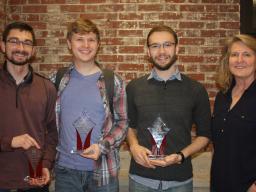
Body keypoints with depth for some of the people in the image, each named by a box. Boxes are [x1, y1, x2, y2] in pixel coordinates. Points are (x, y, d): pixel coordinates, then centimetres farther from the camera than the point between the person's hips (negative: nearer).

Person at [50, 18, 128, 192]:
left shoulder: (113, 82, -4)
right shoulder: (57, 81, 2)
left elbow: (123, 122, -1)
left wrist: (103, 146, -14)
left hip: (102, 170, -1)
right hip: (65, 169, 2)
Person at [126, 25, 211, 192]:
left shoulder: (196, 90, -3)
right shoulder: (134, 87, 1)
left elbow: (204, 134, 4)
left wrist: (181, 155, -12)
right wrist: (134, 146, -7)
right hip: (140, 177, 1)